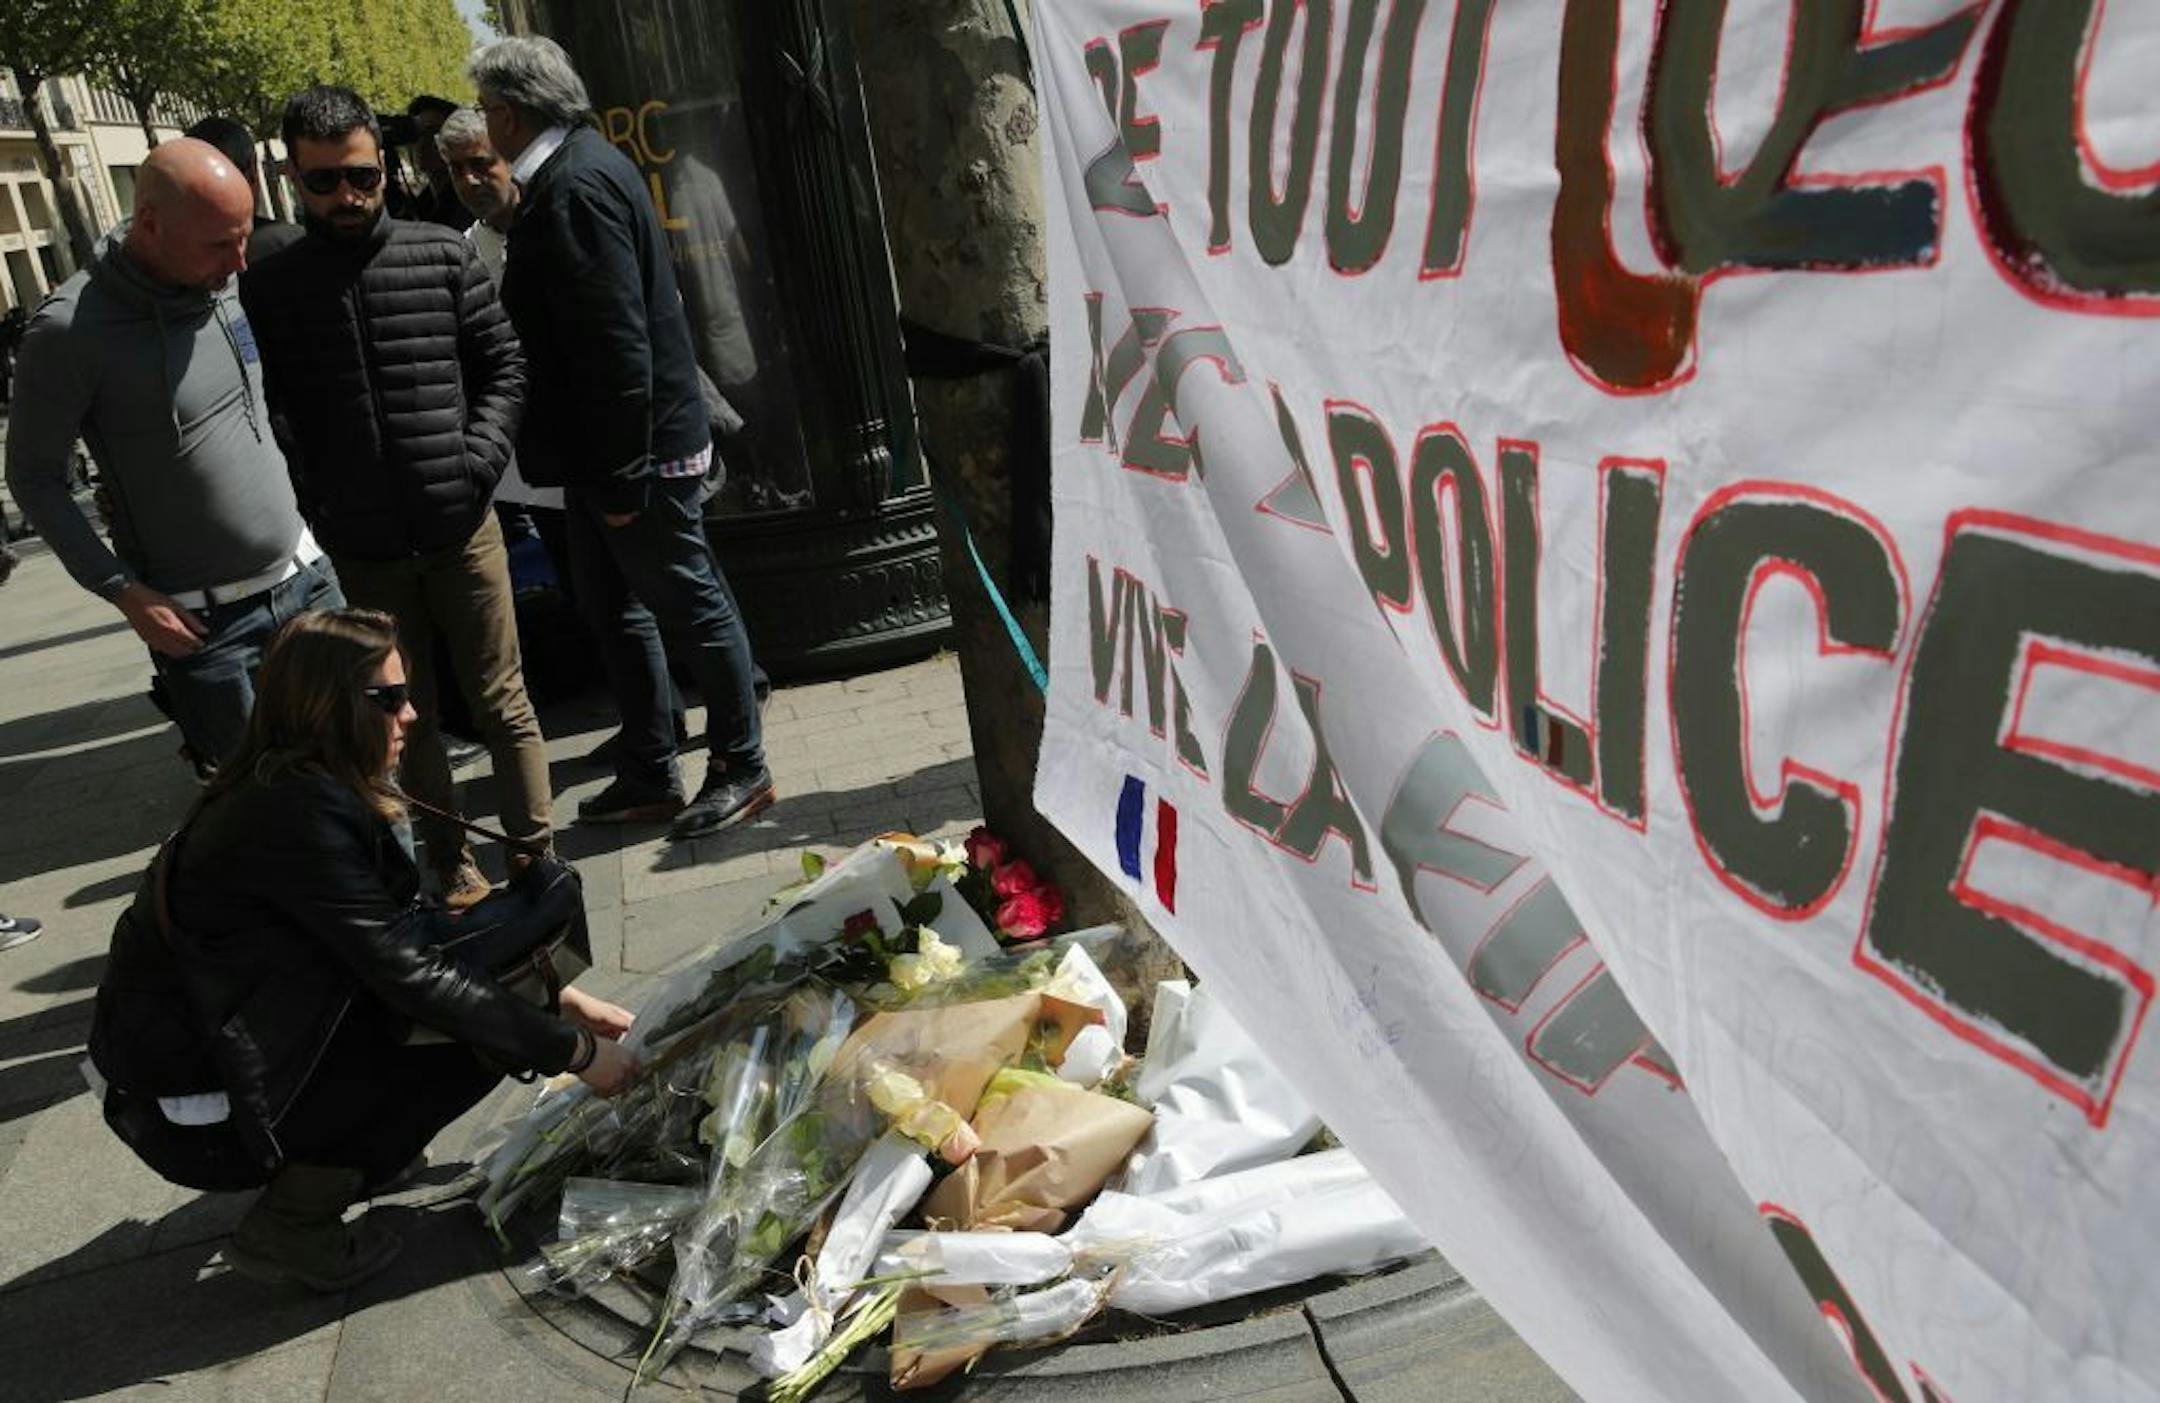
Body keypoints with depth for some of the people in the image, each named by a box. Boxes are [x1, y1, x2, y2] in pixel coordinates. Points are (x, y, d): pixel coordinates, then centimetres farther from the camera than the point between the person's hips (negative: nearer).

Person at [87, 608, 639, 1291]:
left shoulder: (301, 786, 3)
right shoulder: (297, 813, -25)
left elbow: (413, 927, 7)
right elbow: (409, 972, -25)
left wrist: (560, 999, 2)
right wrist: (575, 1052, -17)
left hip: (226, 1045, 8)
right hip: (194, 1111, -8)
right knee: (477, 1040, -11)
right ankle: (290, 1223, 0)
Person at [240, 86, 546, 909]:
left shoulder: (442, 256, 3)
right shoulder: (268, 289, 3)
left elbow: (503, 365, 5)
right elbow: (267, 413, 5)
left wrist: (479, 460, -7)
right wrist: (310, 505, -6)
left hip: (460, 527, 0)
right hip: (359, 548, 1)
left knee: (501, 700, 6)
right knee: (408, 716, 10)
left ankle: (535, 849, 17)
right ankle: (451, 864, 21)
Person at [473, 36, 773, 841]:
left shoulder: (576, 185, -18)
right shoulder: (567, 172, 13)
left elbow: (619, 341, -24)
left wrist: (622, 473, -21)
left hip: (639, 451, -10)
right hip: (605, 451, 10)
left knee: (692, 607, 3)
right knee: (613, 612, 16)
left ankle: (742, 768, 17)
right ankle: (650, 775, 27)